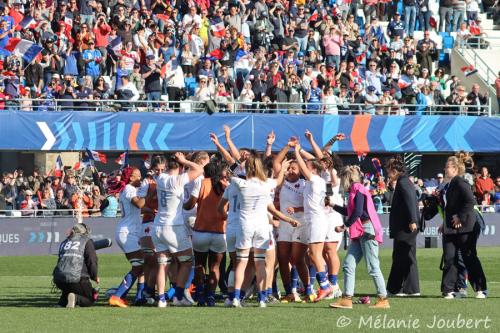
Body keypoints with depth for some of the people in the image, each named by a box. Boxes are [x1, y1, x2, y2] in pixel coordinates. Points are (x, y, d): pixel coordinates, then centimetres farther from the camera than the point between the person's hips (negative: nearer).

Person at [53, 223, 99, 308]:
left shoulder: (64, 242, 25)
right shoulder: (87, 241, 8)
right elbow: (92, 261, 0)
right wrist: (95, 277, 17)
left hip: (59, 280, 5)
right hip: (77, 279, -5)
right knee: (90, 300, 13)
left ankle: (62, 301, 5)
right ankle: (75, 298, -19)